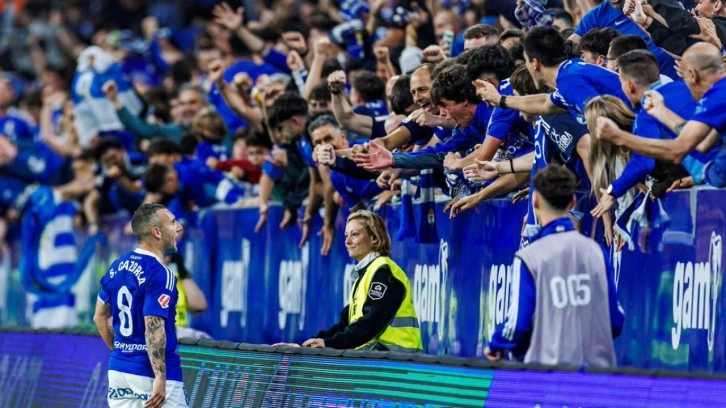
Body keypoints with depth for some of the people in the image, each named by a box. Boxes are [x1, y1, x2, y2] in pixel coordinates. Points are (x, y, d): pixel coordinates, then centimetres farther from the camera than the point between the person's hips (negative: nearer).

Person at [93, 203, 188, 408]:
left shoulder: (118, 266, 9)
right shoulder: (159, 273, -16)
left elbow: (100, 317, 18)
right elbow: (153, 328, -22)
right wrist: (160, 377, -23)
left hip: (119, 368, 8)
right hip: (151, 372, -8)